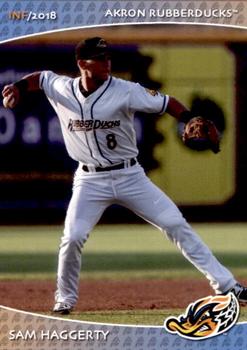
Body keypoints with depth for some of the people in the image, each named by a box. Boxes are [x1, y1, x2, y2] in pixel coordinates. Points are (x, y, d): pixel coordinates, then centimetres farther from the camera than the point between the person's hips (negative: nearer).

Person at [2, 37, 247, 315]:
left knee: (176, 225, -5)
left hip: (130, 176, -1)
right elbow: (39, 78, 15)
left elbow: (166, 103, -12)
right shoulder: (62, 90, -5)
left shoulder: (125, 92, -13)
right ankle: (65, 298, 10)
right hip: (90, 181, 1)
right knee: (72, 238, -14)